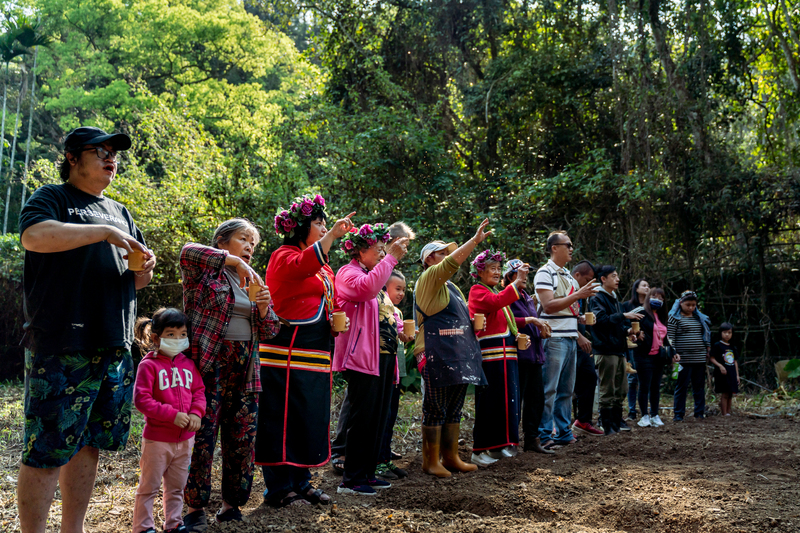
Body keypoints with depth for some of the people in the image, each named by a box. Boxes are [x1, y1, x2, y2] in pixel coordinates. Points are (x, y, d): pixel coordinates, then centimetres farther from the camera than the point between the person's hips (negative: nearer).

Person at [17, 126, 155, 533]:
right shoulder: (51, 198, 2)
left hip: (114, 348, 7)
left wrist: (143, 272, 3)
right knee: (47, 450, -4)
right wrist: (105, 233, -20)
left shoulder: (120, 212, 22)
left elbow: (132, 281, 26)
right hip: (60, 347, -6)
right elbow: (33, 236, -20)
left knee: (88, 444, 11)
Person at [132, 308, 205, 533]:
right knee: (149, 486, 6)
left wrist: (196, 413, -8)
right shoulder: (148, 365, -12)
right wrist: (172, 415, -21)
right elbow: (141, 399, -17)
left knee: (177, 485, 17)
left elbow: (199, 391, 12)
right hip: (157, 438, -5)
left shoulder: (188, 365, 6)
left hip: (185, 438, 6)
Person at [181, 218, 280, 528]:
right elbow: (188, 252, -21)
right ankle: (195, 507, 6)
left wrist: (264, 308, -4)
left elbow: (270, 331, 17)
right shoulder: (204, 273, 3)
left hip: (244, 369, 6)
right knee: (202, 436, -6)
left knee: (242, 440, 6)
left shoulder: (254, 282, 19)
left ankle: (231, 504, 17)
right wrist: (234, 261, -19)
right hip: (208, 366, -5)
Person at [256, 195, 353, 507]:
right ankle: (279, 489, 4)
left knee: (311, 420, 13)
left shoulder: (325, 269, 22)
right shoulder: (284, 256, -5)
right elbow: (303, 266, -28)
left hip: (317, 357, 9)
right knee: (283, 420, -4)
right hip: (287, 354, -9)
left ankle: (301, 482, 24)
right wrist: (333, 234, -28)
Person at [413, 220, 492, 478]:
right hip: (437, 356, -9)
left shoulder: (451, 286, 24)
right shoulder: (428, 279, -5)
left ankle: (451, 457, 21)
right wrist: (476, 240, -24)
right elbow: (452, 263, -21)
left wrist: (475, 323, 13)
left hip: (459, 355, 9)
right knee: (436, 410, -4)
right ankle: (431, 461, 4)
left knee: (454, 410, 13)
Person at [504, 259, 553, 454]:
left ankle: (532, 439, 17)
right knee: (515, 399, -3)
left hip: (534, 354, 9)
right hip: (518, 354, -8)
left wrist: (541, 328, 8)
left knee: (536, 397, 9)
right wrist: (530, 320, -18)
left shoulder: (527, 298, 20)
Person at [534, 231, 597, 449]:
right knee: (549, 389, -6)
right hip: (554, 339, -9)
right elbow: (548, 306, -19)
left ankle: (564, 433, 18)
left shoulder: (568, 275, 19)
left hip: (571, 338, 9)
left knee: (566, 389, 11)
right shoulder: (545, 273, -8)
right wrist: (578, 295, -20)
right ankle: (545, 435, 0)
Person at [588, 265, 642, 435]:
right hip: (606, 350, -9)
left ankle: (617, 422, 23)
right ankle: (607, 426, 2)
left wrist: (627, 330, 5)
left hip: (619, 349, 9)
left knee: (620, 390, 13)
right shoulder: (597, 298, -8)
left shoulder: (614, 298, 20)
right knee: (607, 391, -4)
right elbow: (602, 319, -23)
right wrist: (624, 315, -22)